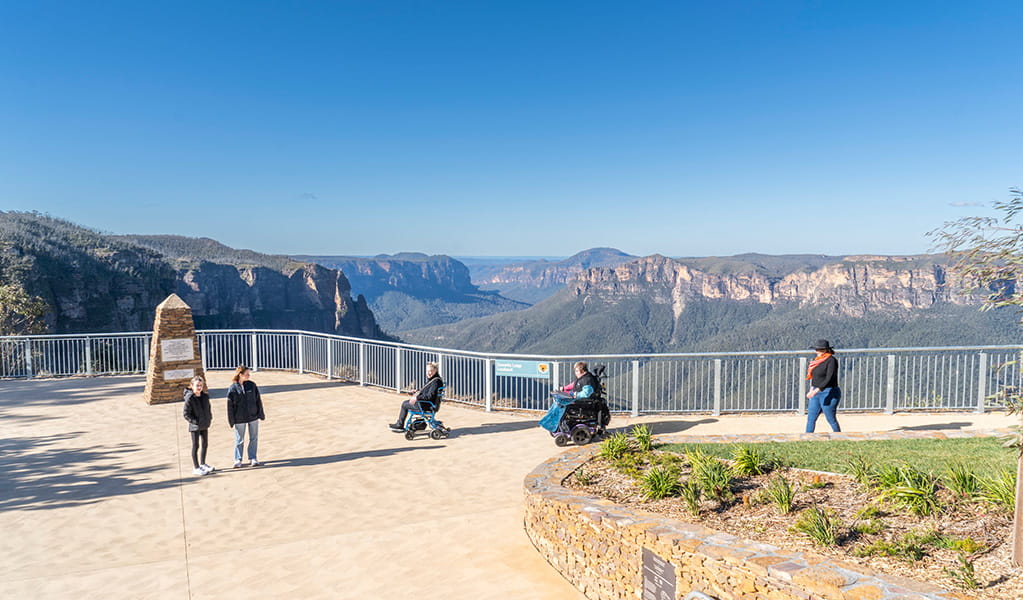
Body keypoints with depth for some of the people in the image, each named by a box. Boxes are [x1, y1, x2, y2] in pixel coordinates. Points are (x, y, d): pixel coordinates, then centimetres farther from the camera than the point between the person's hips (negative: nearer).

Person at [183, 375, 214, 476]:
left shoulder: (205, 396, 2)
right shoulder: (189, 398, -16)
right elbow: (186, 414, -16)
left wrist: (209, 419, 5)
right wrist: (196, 422, -19)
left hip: (205, 426, 7)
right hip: (195, 426, -6)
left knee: (205, 444, 16)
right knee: (195, 446, 3)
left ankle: (203, 464, 32)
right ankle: (196, 468, 12)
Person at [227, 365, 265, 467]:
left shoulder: (252, 385, 0)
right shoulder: (233, 388, -8)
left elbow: (258, 400, 6)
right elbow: (230, 405, -5)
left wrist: (261, 414, 6)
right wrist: (231, 420, -5)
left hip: (253, 417, 3)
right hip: (239, 419, -3)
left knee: (254, 438, 8)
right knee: (239, 440, 7)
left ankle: (252, 459, 19)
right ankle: (238, 460, 20)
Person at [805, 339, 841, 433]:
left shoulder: (831, 360, -16)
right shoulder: (819, 359, 10)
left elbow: (829, 379, -24)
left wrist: (816, 390, -31)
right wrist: (812, 389, 15)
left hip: (828, 394, -8)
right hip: (816, 393, 8)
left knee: (831, 420, 2)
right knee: (810, 418, 6)